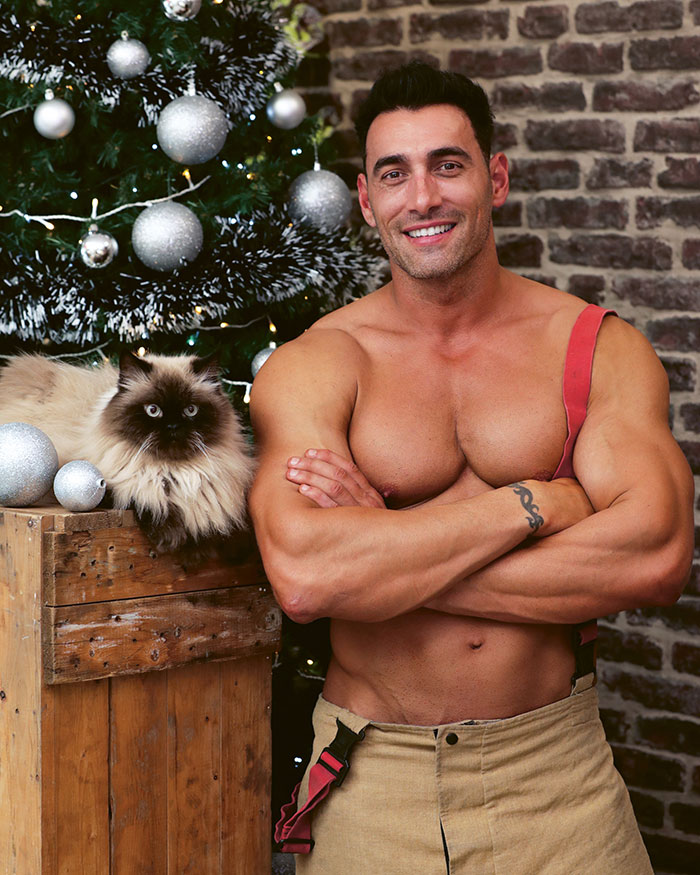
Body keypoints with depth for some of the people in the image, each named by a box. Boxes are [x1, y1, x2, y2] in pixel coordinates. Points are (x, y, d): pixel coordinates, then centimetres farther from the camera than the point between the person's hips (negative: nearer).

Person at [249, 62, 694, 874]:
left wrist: (386, 548, -17)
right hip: (373, 778, 0)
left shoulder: (600, 349, -2)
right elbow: (302, 576, -23)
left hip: (556, 774, 1)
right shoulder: (310, 367, -6)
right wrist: (532, 504, -18)